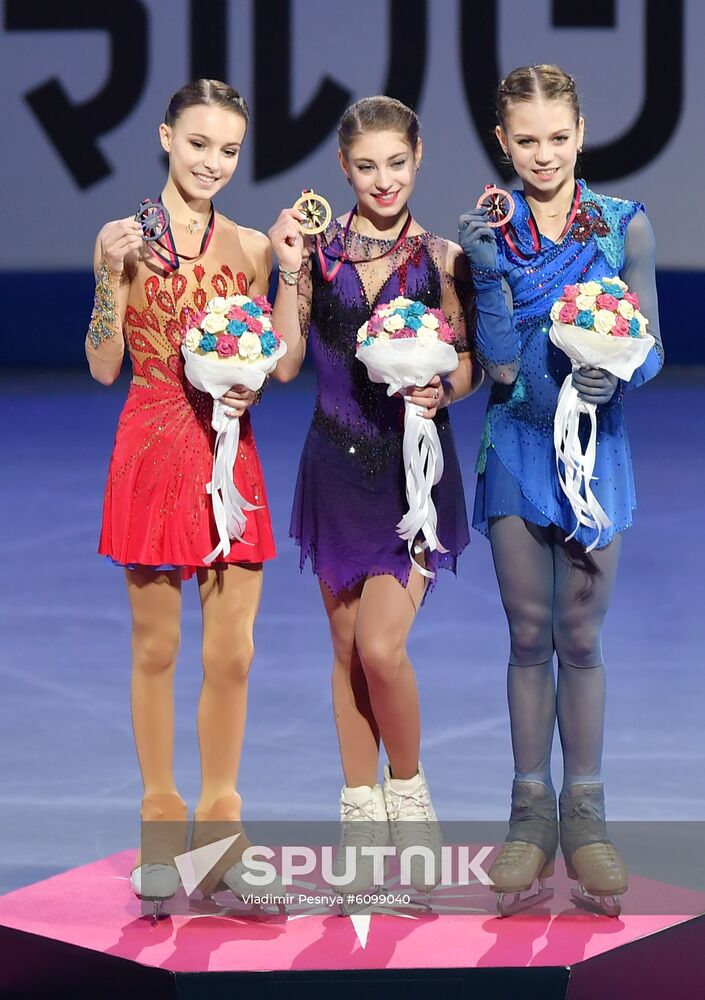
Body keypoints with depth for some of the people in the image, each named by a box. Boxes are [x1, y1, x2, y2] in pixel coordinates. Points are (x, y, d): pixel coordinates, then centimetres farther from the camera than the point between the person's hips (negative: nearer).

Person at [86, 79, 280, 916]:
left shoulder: (251, 247, 7)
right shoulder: (124, 238, 0)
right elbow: (104, 367, -2)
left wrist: (249, 384, -8)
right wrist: (115, 276, -15)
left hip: (228, 455, 2)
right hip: (153, 454, -2)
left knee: (232, 653, 1)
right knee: (155, 648, 5)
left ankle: (219, 822, 14)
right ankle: (160, 826, 15)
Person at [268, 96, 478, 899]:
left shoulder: (441, 259, -2)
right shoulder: (317, 251, 1)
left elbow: (467, 364, 5)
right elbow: (285, 363, -3)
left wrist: (441, 390, -16)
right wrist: (288, 272, -10)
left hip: (415, 467, -2)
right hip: (337, 465, 2)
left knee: (382, 647, -13)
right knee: (347, 646, 9)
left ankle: (408, 790, 12)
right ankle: (361, 809, 21)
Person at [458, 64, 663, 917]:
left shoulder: (623, 226, -2)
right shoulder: (492, 233, 0)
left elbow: (650, 346, -3)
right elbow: (501, 367, -6)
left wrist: (614, 376, -23)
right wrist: (489, 273, -19)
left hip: (592, 442, -1)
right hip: (516, 444, 1)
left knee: (580, 637, 3)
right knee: (528, 636, 6)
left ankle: (584, 816, 13)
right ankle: (530, 818, 14)